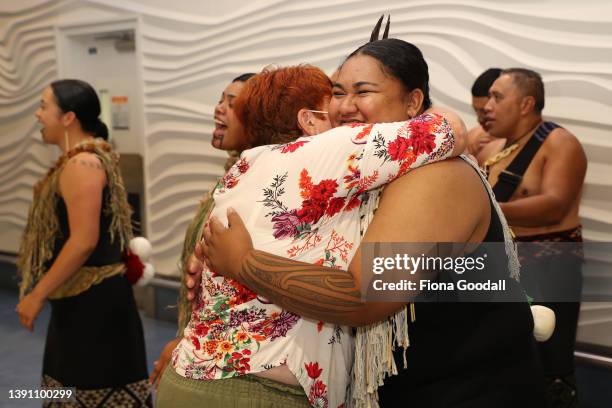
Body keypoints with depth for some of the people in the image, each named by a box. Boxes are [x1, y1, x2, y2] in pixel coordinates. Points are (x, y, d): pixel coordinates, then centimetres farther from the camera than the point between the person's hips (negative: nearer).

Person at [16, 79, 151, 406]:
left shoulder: (82, 163, -19)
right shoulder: (86, 156, 13)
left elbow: (84, 241, -25)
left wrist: (36, 295, -18)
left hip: (92, 298, -10)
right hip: (83, 296, 10)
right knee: (79, 381, 18)